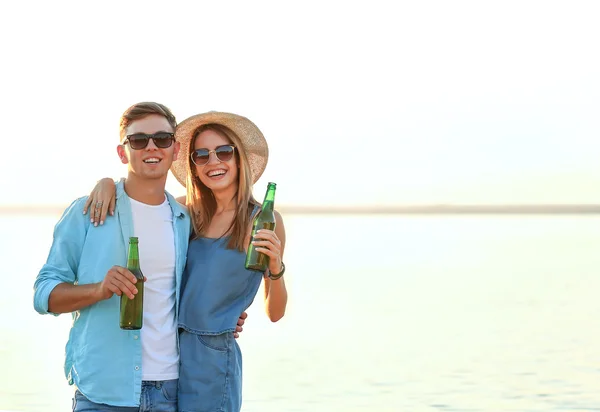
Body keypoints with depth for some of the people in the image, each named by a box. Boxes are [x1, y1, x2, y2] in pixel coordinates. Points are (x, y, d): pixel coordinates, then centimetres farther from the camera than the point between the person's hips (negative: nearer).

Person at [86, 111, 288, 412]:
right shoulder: (188, 212, 2)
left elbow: (275, 313, -2)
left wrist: (276, 268, -20)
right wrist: (107, 182, -5)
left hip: (212, 357, -4)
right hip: (166, 349, 4)